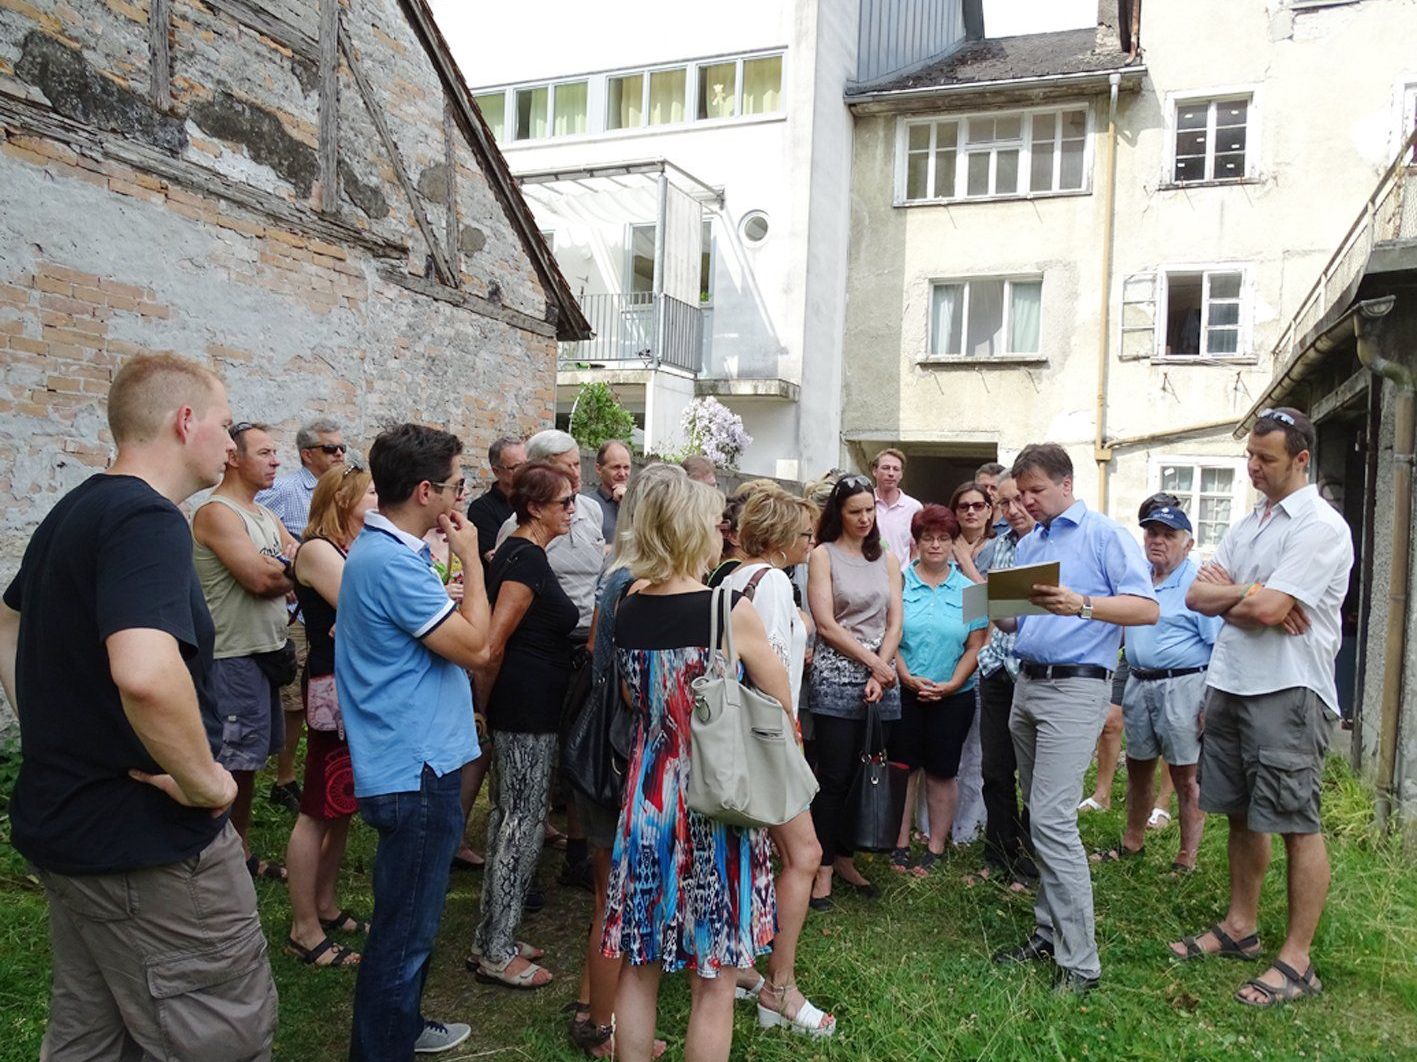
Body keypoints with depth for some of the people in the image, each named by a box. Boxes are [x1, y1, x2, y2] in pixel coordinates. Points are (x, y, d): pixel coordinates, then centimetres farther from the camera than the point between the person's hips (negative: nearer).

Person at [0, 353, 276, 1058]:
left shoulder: (72, 512, 9)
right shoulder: (148, 519, -22)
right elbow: (145, 673, -39)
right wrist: (205, 780, -24)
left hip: (62, 822, 10)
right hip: (148, 844, -10)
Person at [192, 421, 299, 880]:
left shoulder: (265, 516, 14)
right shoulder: (217, 513, -14)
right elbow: (262, 577, -24)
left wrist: (278, 572, -14)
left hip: (267, 651, 9)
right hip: (234, 656, -9)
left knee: (247, 761, 17)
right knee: (230, 763, -3)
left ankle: (242, 853, 29)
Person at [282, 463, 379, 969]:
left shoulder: (351, 549, 14)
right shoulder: (317, 549, -13)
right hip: (332, 686, -9)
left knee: (342, 805, 16)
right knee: (319, 811, -1)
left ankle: (326, 907, 29)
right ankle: (304, 931, 9)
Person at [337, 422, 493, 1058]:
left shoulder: (382, 549, 10)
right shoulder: (392, 562, -23)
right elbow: (473, 646, -22)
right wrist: (470, 557, -14)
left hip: (411, 763, 11)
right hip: (415, 771, -11)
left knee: (407, 921, 25)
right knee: (405, 929, 4)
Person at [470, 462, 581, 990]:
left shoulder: (517, 551, 13)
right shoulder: (528, 559, -18)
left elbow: (497, 639, 19)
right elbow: (493, 643, -23)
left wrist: (488, 702, 21)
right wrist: (487, 698, -9)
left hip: (518, 708, 10)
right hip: (528, 710, -10)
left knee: (510, 818, 17)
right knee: (523, 824, 0)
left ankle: (492, 938, 29)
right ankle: (496, 952, 12)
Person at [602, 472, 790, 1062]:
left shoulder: (628, 611, -2)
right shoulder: (732, 611, -16)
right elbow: (783, 706, -5)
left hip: (647, 793, 5)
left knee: (640, 966, 18)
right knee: (713, 981, 10)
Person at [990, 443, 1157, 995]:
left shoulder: (1104, 535, -4)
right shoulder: (1027, 545, 18)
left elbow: (1147, 607, -14)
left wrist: (1081, 605, -28)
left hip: (1075, 686, -8)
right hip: (1027, 684, 8)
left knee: (1052, 819, -13)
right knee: (1040, 818, 12)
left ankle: (1079, 960, -5)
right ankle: (1049, 932, 23)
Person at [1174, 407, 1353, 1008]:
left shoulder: (1321, 527, -11)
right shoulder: (1248, 525, 15)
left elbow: (1266, 609, -20)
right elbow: (1197, 597, 7)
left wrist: (1224, 595, -1)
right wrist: (1250, 592, -11)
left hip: (1288, 692, -8)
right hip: (1229, 685, 8)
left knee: (1297, 824, 0)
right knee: (1241, 814, 16)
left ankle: (1297, 961, 10)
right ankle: (1240, 926, 30)